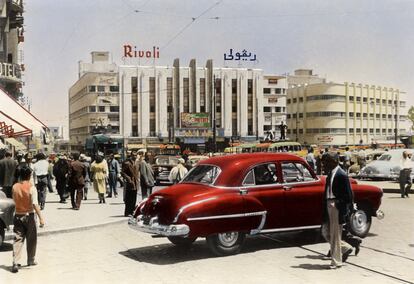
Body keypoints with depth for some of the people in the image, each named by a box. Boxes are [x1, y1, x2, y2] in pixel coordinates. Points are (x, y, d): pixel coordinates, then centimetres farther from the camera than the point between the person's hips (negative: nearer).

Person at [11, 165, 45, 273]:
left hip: (18, 216, 3)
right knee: (31, 240, 14)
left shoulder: (15, 187, -2)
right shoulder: (31, 188, -16)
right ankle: (31, 260, 27)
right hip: (29, 216, -3)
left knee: (18, 240, 3)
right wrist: (41, 218, -17)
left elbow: (14, 199, 13)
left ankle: (15, 263, -9)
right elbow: (35, 204, -19)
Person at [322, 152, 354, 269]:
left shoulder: (341, 175, -14)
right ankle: (346, 248, 31)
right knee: (328, 234, 13)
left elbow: (348, 194, -14)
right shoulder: (330, 174, 11)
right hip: (329, 205, 8)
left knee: (335, 235, 1)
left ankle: (336, 262, 12)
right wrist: (325, 207, 13)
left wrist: (345, 211, -15)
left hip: (337, 206, -8)